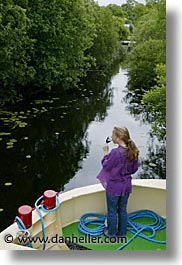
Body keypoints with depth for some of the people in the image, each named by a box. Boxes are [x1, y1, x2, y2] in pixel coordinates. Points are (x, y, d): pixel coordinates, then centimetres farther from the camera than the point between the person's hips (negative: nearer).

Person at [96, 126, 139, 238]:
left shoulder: (115, 152, -28)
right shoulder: (133, 151, -7)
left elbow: (106, 166, -13)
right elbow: (135, 168, 4)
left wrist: (106, 153, -2)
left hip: (114, 186, -6)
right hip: (126, 185, 6)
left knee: (112, 211, 15)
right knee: (123, 209, 22)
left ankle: (111, 232, 32)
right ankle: (122, 232, 36)